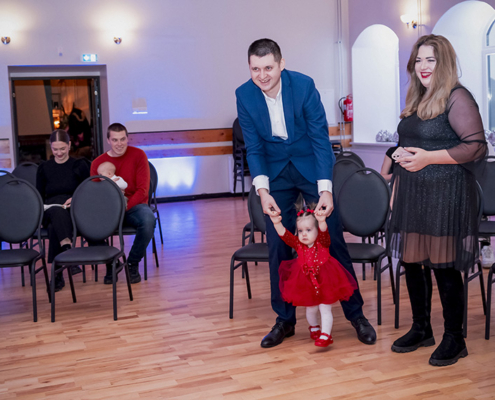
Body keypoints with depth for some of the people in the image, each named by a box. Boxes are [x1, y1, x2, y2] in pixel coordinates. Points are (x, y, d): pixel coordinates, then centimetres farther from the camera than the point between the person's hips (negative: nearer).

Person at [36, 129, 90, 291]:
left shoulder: (80, 165, 13)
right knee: (57, 213, -40)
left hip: (74, 212, -1)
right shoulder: (44, 168, 18)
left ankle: (58, 275, -40)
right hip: (50, 210, 1)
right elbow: (39, 197, 17)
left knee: (54, 227, -37)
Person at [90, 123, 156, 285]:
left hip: (134, 205, -2)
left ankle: (133, 263, -9)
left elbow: (143, 190, -8)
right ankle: (110, 263, -5)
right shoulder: (97, 163, 6)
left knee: (148, 220, -36)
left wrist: (126, 206, -23)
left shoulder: (138, 155, -2)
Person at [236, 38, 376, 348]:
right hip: (275, 173, 2)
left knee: (333, 240, 1)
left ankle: (356, 313, 16)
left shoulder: (304, 85, -20)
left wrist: (325, 190, -25)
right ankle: (285, 319, 17)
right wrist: (263, 191, -20)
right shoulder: (244, 95, -11)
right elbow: (254, 148, -8)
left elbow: (320, 138, -18)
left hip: (312, 167, -2)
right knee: (278, 246, 2)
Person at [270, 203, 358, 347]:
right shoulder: (298, 244, -4)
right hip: (307, 284, 4)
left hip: (325, 283, -3)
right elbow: (285, 235, -17)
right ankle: (314, 327, 43)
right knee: (310, 309, 17)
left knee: (325, 309, -2)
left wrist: (322, 222, -55)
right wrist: (277, 224, -35)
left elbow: (324, 232, -33)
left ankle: (325, 335, 5)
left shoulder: (322, 242, -12)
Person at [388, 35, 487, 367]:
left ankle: (454, 339, 14)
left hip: (445, 195, -8)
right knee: (412, 261, 11)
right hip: (412, 195, 8)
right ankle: (421, 329, 27)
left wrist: (428, 158, -19)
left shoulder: (457, 98, -10)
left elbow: (476, 146, -16)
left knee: (444, 265, -1)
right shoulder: (416, 100, 15)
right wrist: (396, 187, 16)